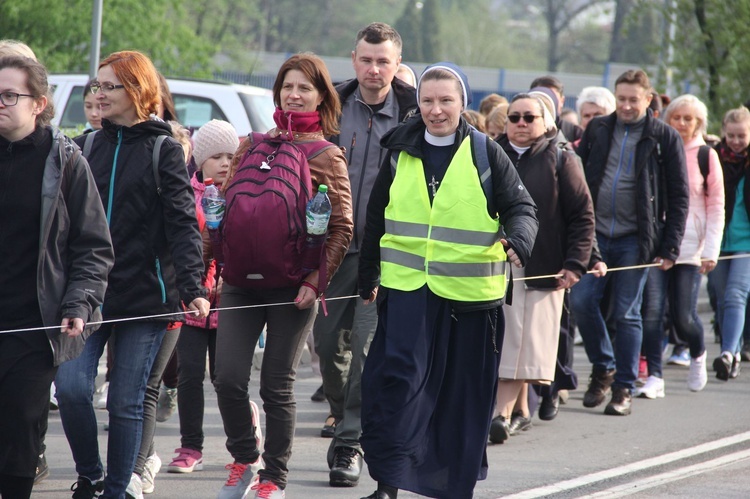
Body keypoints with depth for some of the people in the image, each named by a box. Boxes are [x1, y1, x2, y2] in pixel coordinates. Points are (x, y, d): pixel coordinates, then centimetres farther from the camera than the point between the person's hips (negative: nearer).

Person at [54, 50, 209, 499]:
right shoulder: (88, 146, 10)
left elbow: (183, 223, -7)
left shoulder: (163, 150, 0)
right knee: (71, 386, -11)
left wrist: (193, 287, -20)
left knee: (126, 402, 1)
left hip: (144, 293, -3)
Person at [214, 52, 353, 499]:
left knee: (278, 386, 2)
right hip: (242, 279, 3)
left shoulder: (328, 156, 3)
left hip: (292, 285, -3)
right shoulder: (251, 147, 13)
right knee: (228, 377, -7)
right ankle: (244, 459, 14)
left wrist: (315, 280, -12)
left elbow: (342, 228, -2)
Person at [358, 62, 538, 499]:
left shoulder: (485, 153, -1)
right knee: (398, 379, -12)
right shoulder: (400, 152, 8)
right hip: (406, 285, 1)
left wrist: (519, 241, -23)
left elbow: (521, 207, -2)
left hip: (468, 292, -1)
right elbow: (377, 218, 17)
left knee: (463, 393, 8)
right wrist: (368, 276, 21)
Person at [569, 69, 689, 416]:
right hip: (594, 233, 3)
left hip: (635, 240, -3)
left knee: (627, 313, 1)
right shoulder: (597, 130, 7)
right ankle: (603, 368, 15)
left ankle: (624, 388, 10)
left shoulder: (664, 138, -2)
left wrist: (670, 247, -6)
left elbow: (678, 196, -1)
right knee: (581, 300, -6)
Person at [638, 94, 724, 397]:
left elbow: (716, 207, 3)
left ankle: (697, 355, 30)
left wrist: (711, 251, -4)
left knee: (683, 316, -2)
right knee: (652, 310, -10)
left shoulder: (706, 156, 3)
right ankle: (654, 377, -5)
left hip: (689, 247, -1)